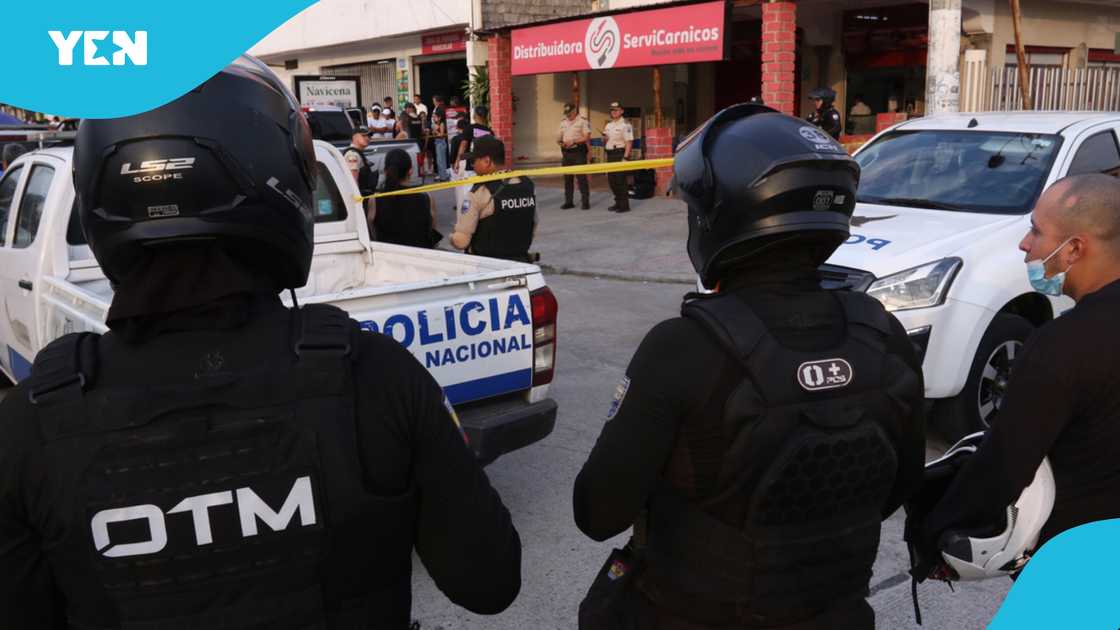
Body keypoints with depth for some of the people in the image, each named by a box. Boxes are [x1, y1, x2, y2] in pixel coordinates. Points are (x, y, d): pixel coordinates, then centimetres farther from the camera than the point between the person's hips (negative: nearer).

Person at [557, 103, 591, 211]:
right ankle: (568, 202, 15)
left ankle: (585, 201, -1)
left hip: (578, 151, -6)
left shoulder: (582, 121, -4)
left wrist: (573, 141, -21)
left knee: (581, 177, -6)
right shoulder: (563, 122, 16)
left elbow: (586, 137, -11)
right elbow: (558, 137, 17)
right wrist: (560, 142, -6)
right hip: (566, 152, 6)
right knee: (567, 178, 8)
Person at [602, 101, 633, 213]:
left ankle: (624, 205, -3)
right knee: (612, 180, 10)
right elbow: (604, 143, 22)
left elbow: (629, 142, -14)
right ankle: (618, 203, 21)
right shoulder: (608, 125, 17)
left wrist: (625, 157, -22)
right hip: (610, 154, 8)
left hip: (620, 153, -8)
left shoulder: (625, 125, -7)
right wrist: (604, 139, -1)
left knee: (620, 180, -9)